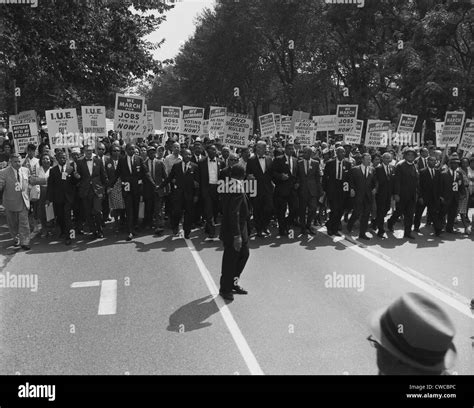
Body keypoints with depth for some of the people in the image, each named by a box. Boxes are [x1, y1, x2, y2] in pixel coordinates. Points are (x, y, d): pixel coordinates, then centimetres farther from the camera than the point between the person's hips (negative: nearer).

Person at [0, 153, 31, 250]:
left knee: (24, 222, -2)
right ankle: (16, 239, 33)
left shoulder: (26, 170, 4)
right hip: (10, 202, -1)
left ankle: (24, 242, 4)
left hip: (23, 201, 2)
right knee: (12, 223, 13)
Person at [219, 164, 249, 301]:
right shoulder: (237, 190, -23)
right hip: (233, 232, -9)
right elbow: (234, 213, -27)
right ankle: (225, 289, 22)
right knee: (230, 260, 5)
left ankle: (233, 282, 32)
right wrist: (237, 235, -25)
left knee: (244, 254, 19)